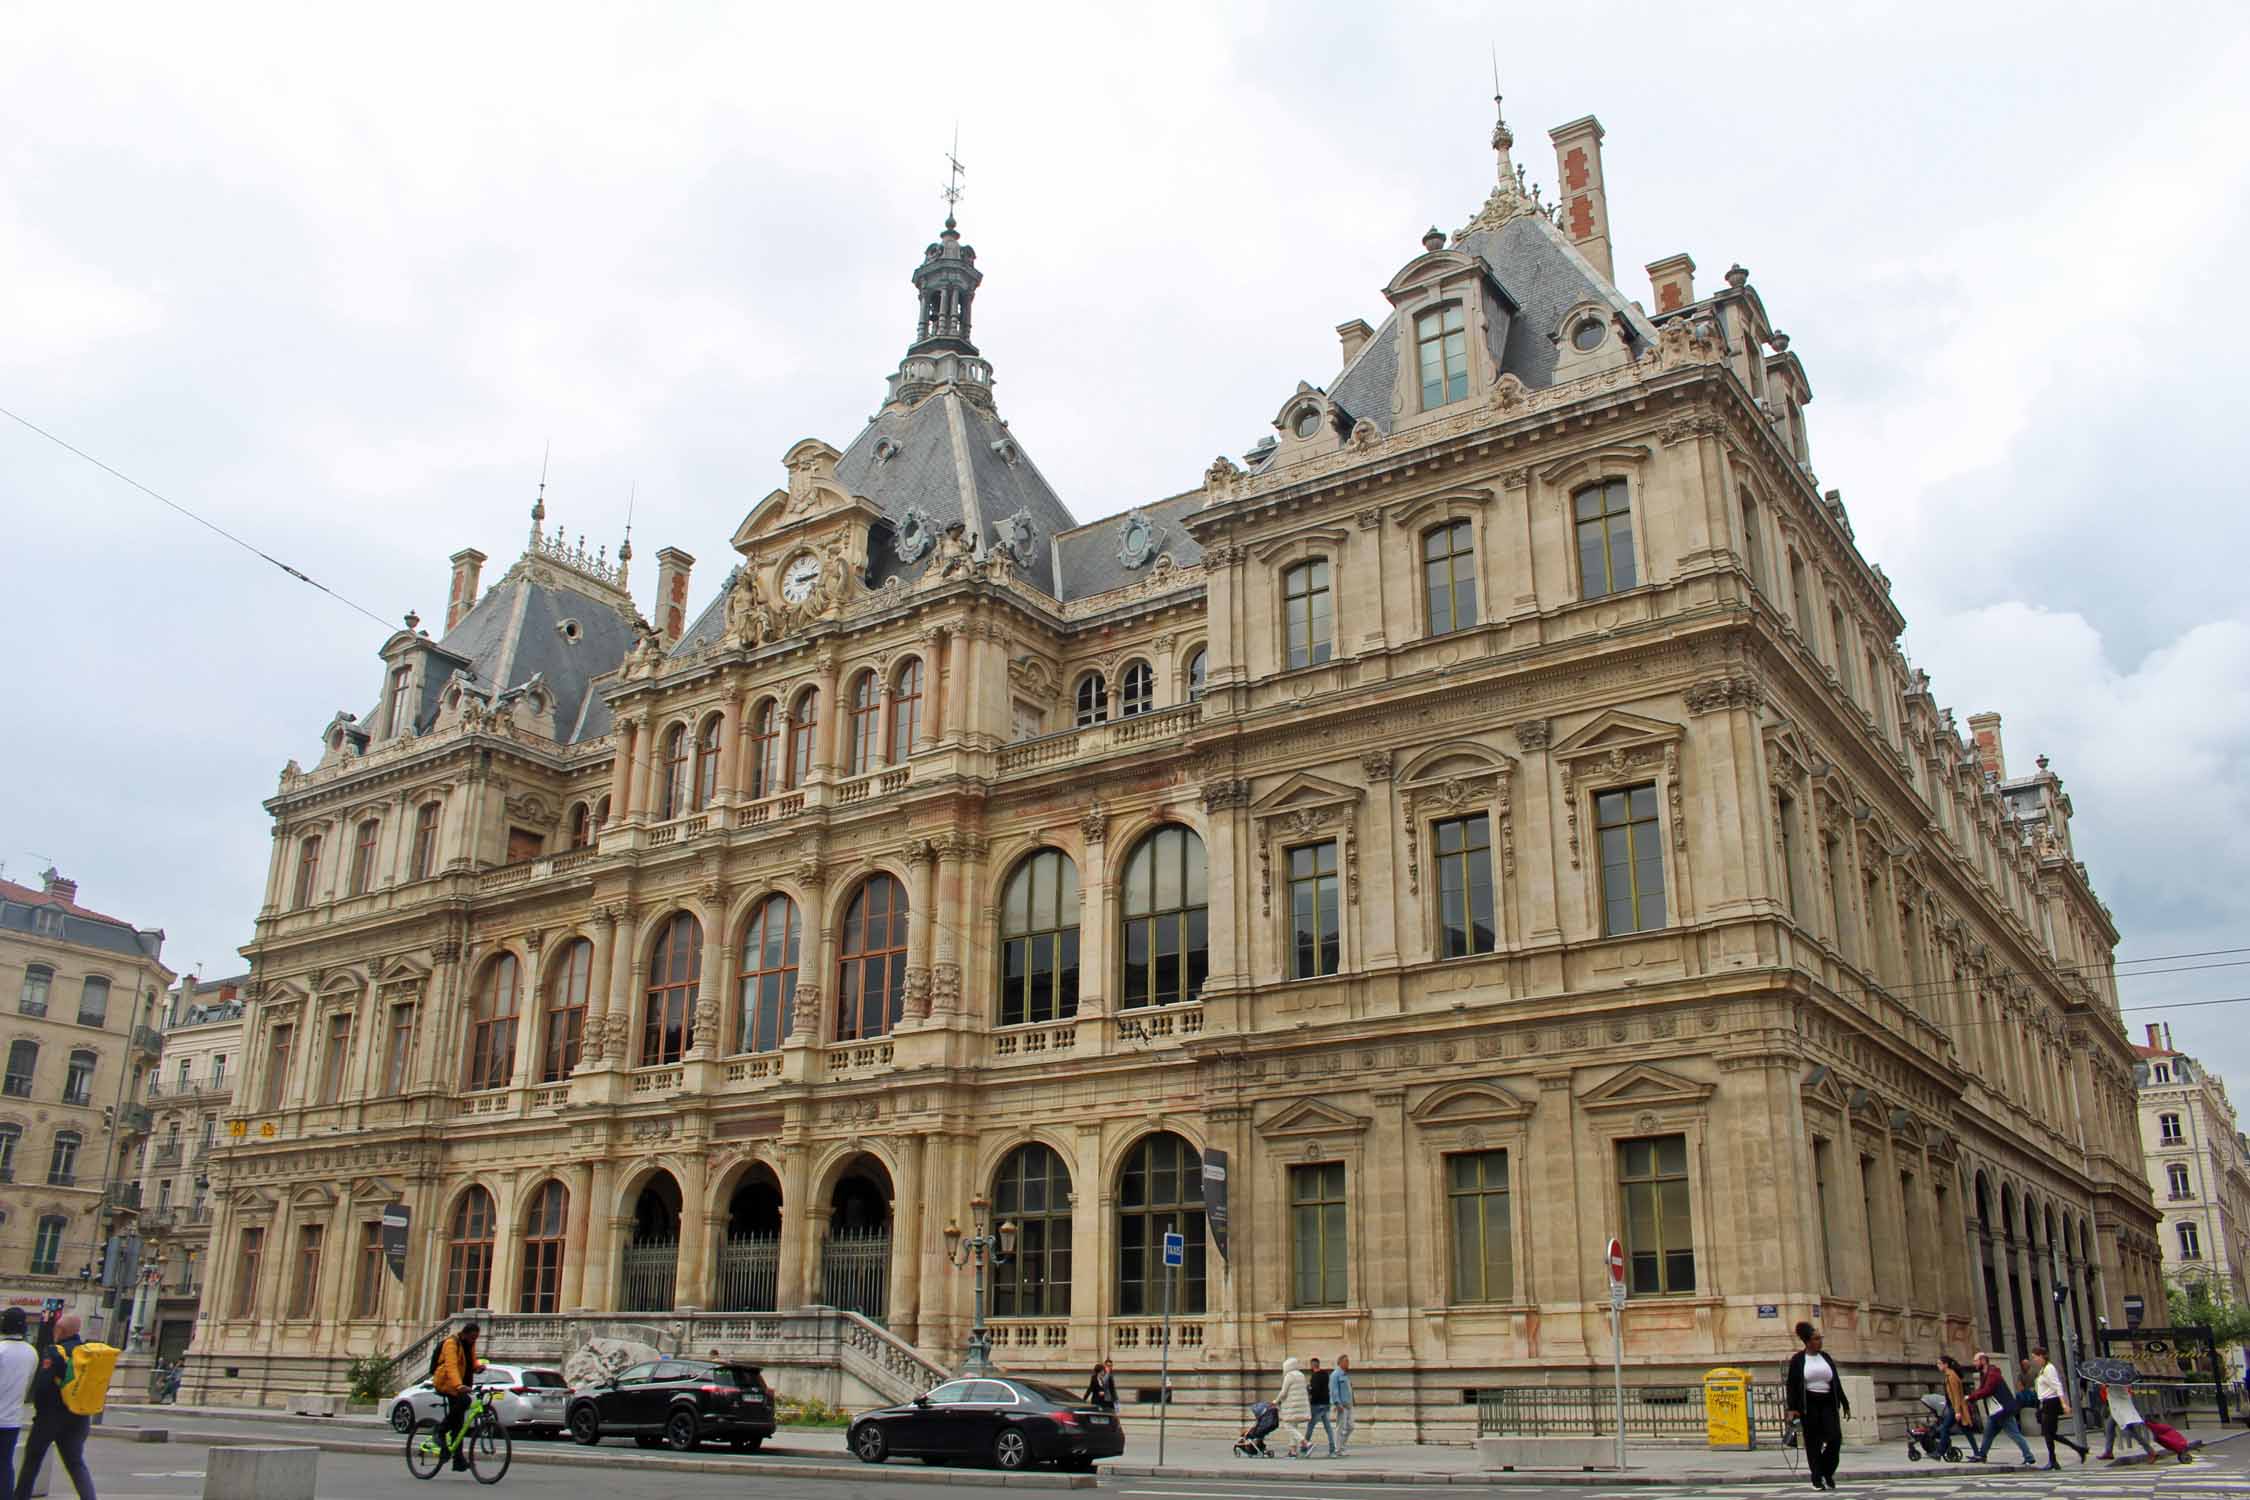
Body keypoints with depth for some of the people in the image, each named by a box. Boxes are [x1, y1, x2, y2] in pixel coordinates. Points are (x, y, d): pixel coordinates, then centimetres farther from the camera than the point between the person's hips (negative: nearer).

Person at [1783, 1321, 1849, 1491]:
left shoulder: (1826, 1358, 11)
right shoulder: (1797, 1360, -1)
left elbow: (1837, 1383, 14)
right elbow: (1792, 1385, -4)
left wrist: (1845, 1404, 11)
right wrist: (1792, 1408, -11)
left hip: (1827, 1403, 3)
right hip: (1809, 1405, -3)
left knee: (1835, 1438, -9)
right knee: (1813, 1443, -1)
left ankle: (1827, 1472, 12)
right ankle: (1817, 1479, 8)